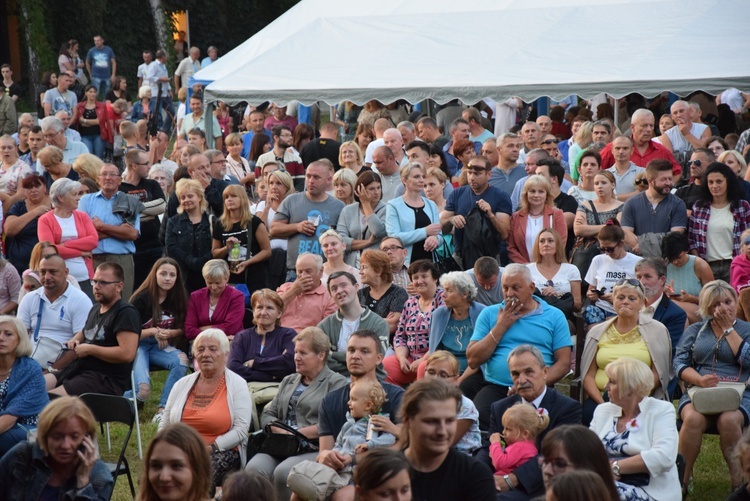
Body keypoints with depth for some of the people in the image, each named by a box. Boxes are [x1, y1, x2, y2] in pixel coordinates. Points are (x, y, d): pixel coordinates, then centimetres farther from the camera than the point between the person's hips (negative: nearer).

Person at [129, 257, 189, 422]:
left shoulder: (178, 299, 5)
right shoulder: (142, 298, -7)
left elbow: (182, 330, 10)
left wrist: (168, 333, -11)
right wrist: (153, 331, -18)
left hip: (162, 347, 4)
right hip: (138, 346, -4)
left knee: (181, 360, -32)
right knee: (143, 390, -30)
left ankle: (162, 408, -21)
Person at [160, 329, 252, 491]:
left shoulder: (237, 385, 5)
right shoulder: (182, 385, 18)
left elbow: (241, 429, -6)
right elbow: (164, 426, 18)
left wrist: (210, 448, -17)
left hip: (221, 453, -3)